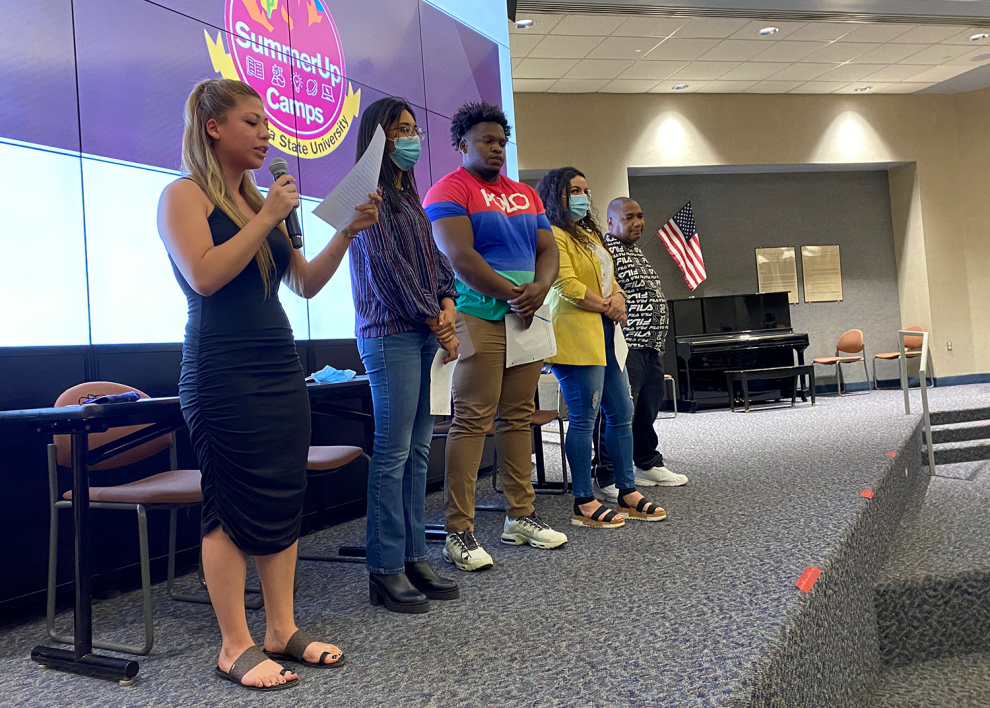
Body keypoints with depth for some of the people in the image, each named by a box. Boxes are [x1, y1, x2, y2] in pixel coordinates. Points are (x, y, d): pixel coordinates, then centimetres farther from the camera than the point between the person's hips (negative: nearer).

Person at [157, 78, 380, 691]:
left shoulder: (259, 201, 17)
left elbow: (307, 283, 16)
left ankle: (283, 629, 17)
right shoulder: (185, 195, -2)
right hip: (224, 375, -7)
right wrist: (268, 218, -15)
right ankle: (236, 647, 7)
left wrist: (349, 231, 4)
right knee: (234, 508, -3)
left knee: (284, 500, 7)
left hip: (281, 368, 7)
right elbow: (205, 275, -18)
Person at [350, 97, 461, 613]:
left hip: (427, 334, 9)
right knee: (393, 451, -7)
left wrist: (448, 307, -1)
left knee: (418, 449, 8)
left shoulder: (410, 199, 23)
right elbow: (388, 266, -12)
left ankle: (413, 558, 15)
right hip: (391, 334, -8)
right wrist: (435, 322, -9)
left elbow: (436, 260, 18)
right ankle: (385, 570, 0)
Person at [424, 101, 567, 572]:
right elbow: (460, 257, -14)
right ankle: (458, 533, -5)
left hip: (526, 318, 7)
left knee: (518, 417, 9)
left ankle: (520, 516, 19)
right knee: (472, 420, -9)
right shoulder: (449, 191, -2)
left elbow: (547, 250, 15)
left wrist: (538, 289, -6)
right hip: (478, 317, -7)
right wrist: (513, 294, -13)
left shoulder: (525, 194, 21)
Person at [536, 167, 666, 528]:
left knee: (621, 413, 10)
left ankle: (628, 494, 18)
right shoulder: (553, 235, -7)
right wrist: (609, 309, -7)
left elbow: (609, 278, 24)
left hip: (606, 335, 10)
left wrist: (618, 297, 1)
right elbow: (568, 287, -16)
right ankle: (584, 504, 1)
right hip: (576, 336, -10)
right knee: (583, 418, -6)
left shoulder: (589, 234, 24)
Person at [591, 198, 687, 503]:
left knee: (648, 411, 17)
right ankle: (608, 480, -4)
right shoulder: (605, 249, -9)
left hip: (650, 349, 10)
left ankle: (649, 466, 30)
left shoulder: (637, 254, 23)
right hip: (624, 349, -10)